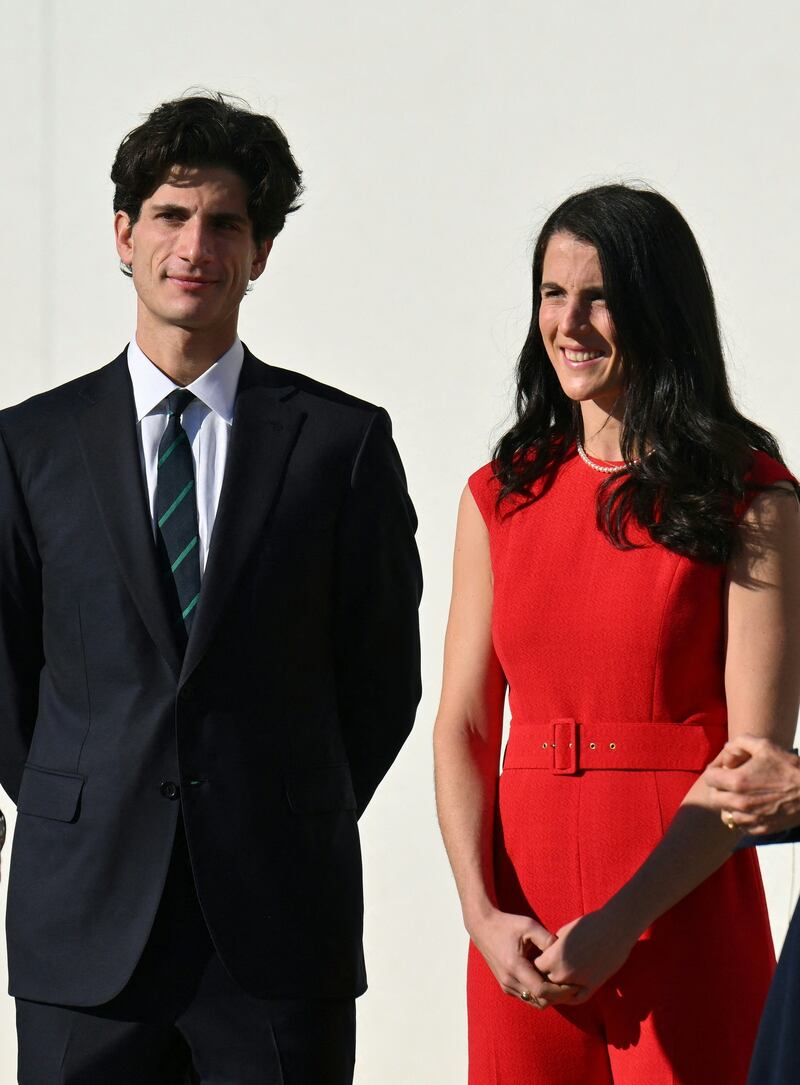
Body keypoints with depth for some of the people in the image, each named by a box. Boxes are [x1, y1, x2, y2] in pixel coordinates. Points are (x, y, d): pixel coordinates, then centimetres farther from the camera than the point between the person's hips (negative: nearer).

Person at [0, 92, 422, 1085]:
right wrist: (89, 819, 7)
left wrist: (297, 831, 7)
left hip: (281, 924, -1)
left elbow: (383, 674, 7)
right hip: (86, 925, 1)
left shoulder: (345, 441, 3)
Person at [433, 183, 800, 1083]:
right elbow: (462, 727, 8)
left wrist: (619, 925, -16)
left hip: (681, 917, -3)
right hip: (521, 925, 4)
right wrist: (483, 913, -7)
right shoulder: (501, 497, 10)